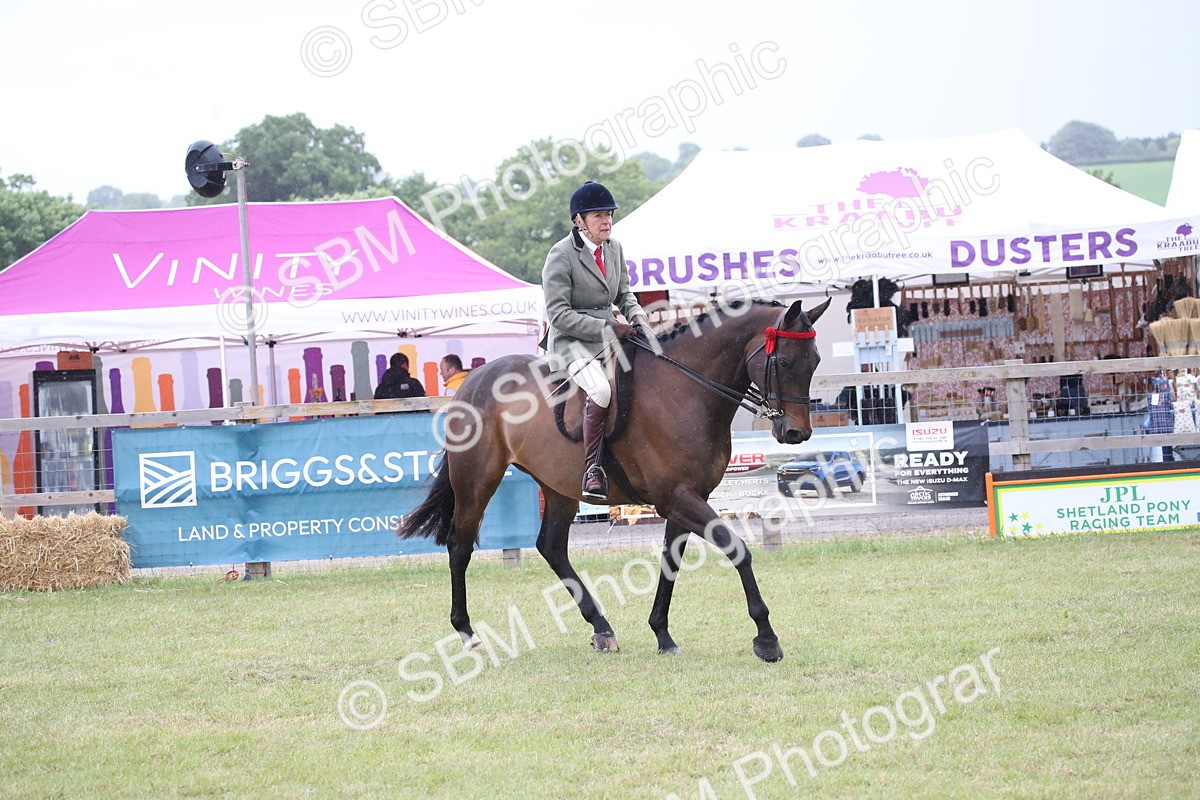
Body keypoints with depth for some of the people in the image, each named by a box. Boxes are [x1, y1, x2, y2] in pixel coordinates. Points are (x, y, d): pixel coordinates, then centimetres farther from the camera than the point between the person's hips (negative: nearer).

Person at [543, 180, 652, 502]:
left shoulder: (614, 248, 10)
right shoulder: (561, 255, -12)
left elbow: (624, 295, 20)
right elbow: (558, 313, -15)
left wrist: (637, 317, -3)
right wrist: (605, 328, -21)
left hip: (609, 335, 8)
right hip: (571, 340, -8)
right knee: (601, 390, -34)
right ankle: (592, 469, -28)